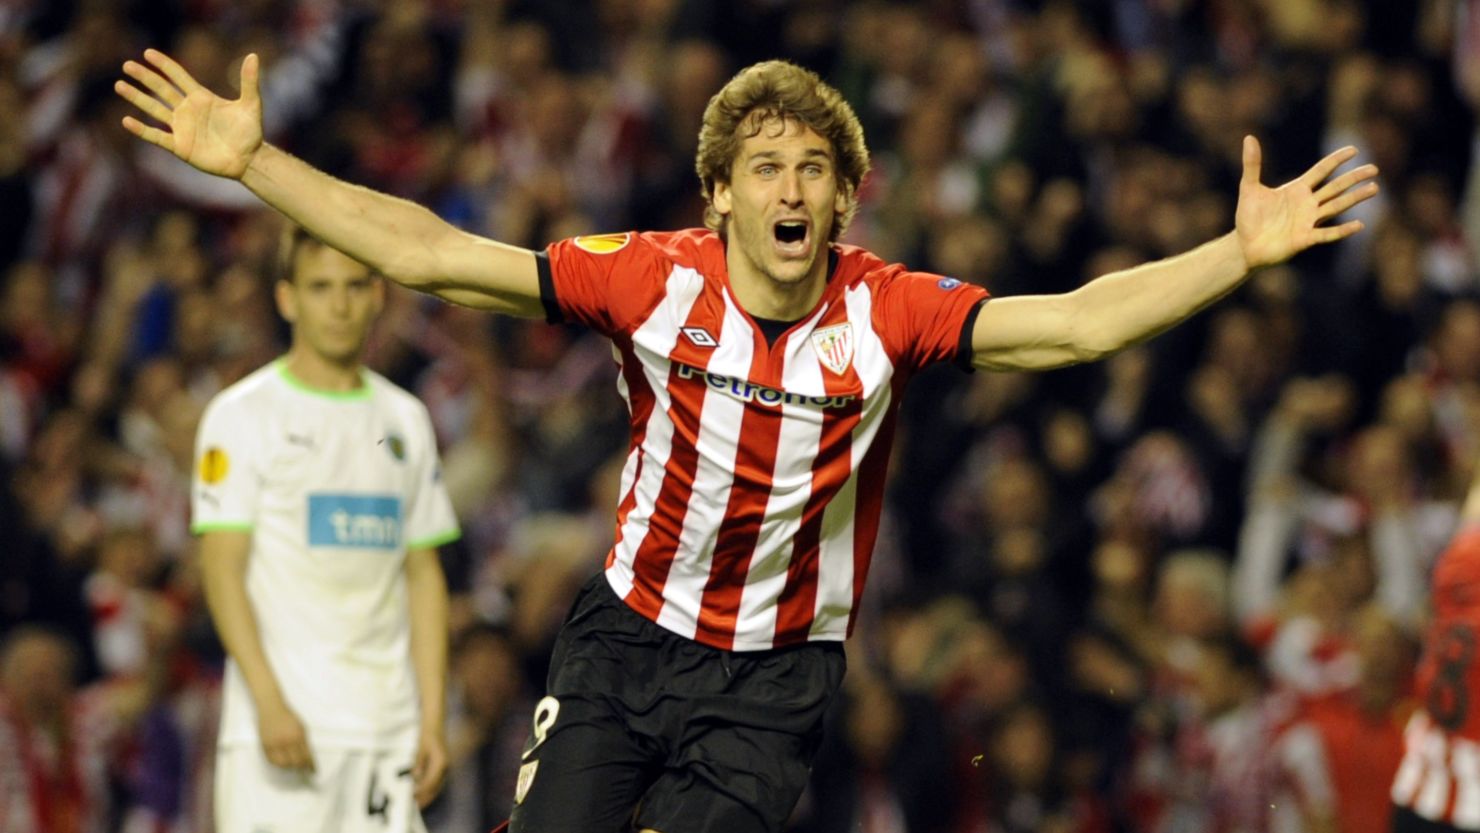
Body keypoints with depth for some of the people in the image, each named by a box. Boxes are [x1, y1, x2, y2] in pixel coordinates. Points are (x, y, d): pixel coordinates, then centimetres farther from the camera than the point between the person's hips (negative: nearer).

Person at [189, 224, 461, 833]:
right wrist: (270, 702, -17)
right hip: (280, 724, -5)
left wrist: (433, 718, 7)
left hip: (387, 727, 5)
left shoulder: (405, 420, 15)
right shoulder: (243, 415, -1)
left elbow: (424, 575, 15)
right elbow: (222, 569, -7)